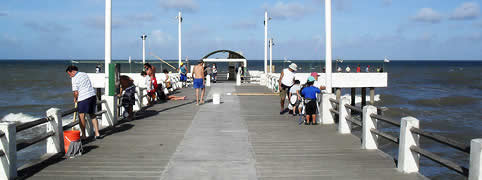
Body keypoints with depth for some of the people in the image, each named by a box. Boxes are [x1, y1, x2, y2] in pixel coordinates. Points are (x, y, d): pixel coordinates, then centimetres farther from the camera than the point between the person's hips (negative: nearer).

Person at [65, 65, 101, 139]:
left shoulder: (75, 79, -9)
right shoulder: (84, 74, 14)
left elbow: (76, 92, -13)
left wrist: (75, 98, 8)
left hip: (83, 98, -8)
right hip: (92, 95, 8)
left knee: (81, 116, 1)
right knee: (92, 115, 17)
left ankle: (83, 135, 3)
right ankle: (97, 133, 16)